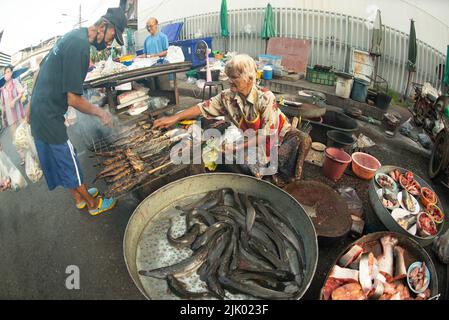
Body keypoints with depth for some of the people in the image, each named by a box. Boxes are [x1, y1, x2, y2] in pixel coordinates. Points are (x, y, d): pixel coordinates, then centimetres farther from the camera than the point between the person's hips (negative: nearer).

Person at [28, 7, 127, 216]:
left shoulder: (74, 36, 7)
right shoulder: (80, 45, -24)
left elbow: (42, 67, 16)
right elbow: (73, 99, -24)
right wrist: (101, 113, -9)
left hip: (39, 110, 10)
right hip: (49, 117, -10)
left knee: (58, 161, 21)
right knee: (69, 163, 7)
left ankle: (78, 197, 39)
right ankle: (93, 204, 25)